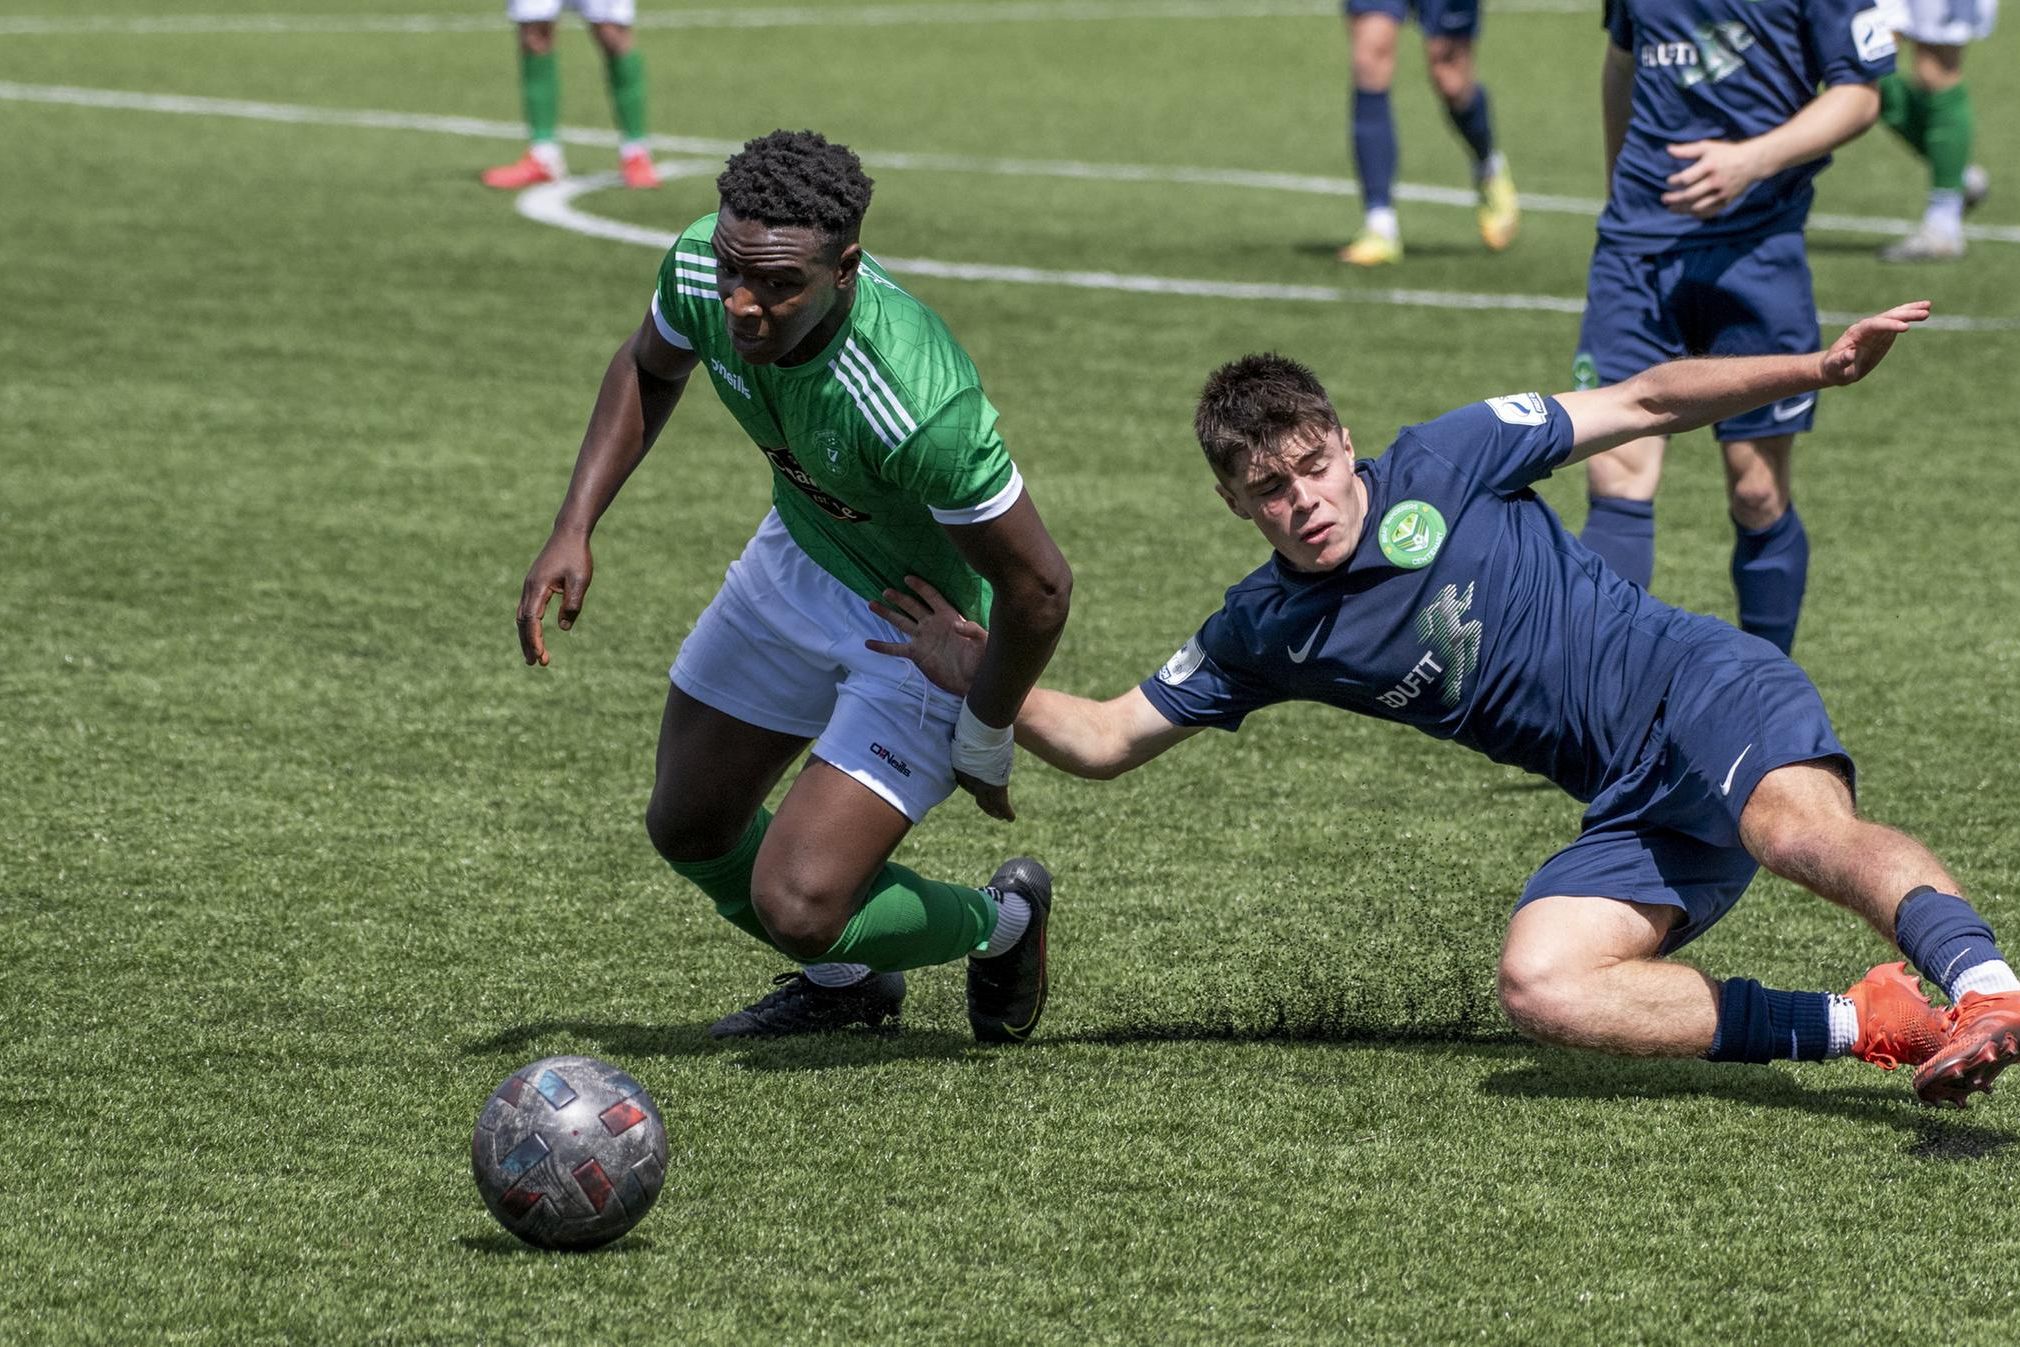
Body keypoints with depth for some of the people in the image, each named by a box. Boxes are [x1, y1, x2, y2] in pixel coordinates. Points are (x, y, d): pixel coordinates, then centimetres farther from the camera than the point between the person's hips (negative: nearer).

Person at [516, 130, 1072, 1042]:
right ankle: (845, 982, 48)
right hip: (800, 555, 7)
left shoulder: (921, 408, -43)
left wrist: (983, 745, -14)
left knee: (795, 907, -15)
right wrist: (574, 529, -5)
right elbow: (648, 368, 4)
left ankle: (1001, 922, 18)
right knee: (688, 829, 19)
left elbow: (1038, 587, -29)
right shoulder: (698, 268, -23)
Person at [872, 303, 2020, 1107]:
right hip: (1634, 814, 5)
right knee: (1540, 989, -23)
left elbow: (1646, 403, 2)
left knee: (1800, 828, -37)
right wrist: (985, 680, 1)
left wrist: (1818, 369, -7)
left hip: (1699, 687, -4)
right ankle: (1867, 1026, -23)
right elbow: (1108, 741, 15)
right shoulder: (1267, 634, 9)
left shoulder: (1443, 466, -2)